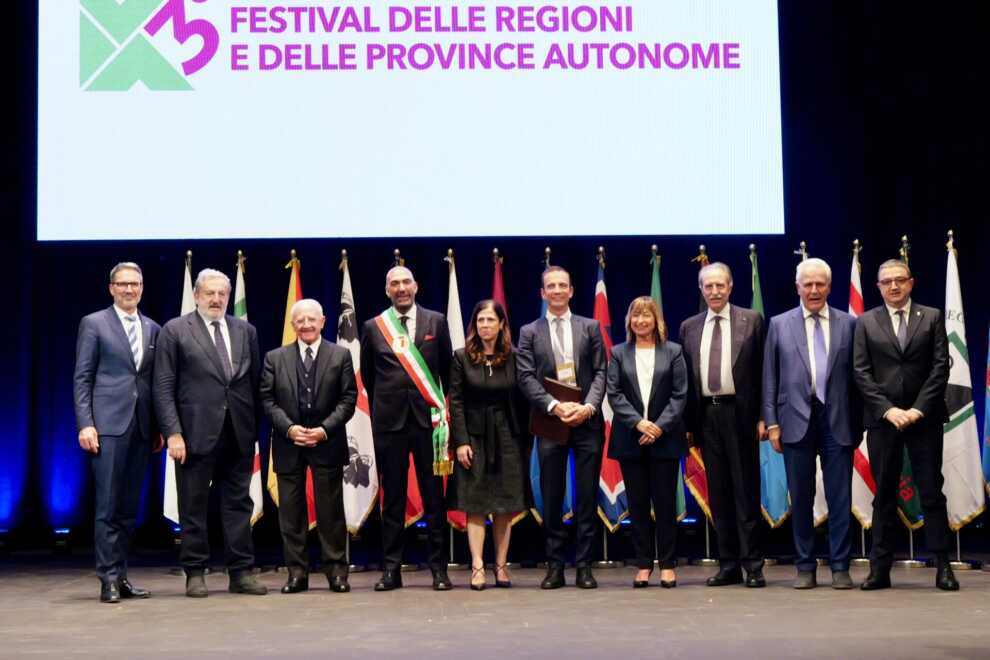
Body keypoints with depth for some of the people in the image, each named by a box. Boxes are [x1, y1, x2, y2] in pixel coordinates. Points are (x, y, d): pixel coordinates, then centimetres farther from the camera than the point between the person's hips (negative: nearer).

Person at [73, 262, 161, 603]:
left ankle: (122, 576, 13)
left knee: (129, 507, 7)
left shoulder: (153, 329, 15)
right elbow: (81, 378, -1)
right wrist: (85, 424, -10)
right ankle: (109, 579, -1)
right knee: (108, 505, -5)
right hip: (108, 425, -4)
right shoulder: (93, 324, 3)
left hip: (142, 428, 4)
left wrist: (159, 427, 9)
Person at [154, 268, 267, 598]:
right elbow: (164, 387, -3)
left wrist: (255, 428, 5)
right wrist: (173, 433, -11)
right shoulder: (175, 331, 1)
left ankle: (241, 573, 12)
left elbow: (255, 382, 12)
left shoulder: (246, 331, 12)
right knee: (193, 506, 4)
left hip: (239, 434, 3)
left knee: (238, 503, 6)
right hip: (196, 432, -3)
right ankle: (195, 574, 12)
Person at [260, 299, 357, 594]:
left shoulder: (340, 356, 5)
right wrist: (289, 428, -12)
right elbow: (268, 399, 2)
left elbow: (348, 399, -1)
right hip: (288, 444, 1)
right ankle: (297, 572, 8)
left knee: (330, 509, 1)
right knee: (291, 511, 3)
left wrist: (324, 429, -12)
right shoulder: (275, 358, 8)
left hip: (327, 443, -1)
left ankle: (336, 569, 8)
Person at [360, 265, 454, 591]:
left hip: (428, 417, 0)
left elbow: (446, 367, 11)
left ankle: (439, 568, 8)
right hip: (390, 420, 0)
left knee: (434, 496, 2)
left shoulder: (436, 321, 5)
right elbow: (368, 375, 16)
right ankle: (391, 569, 9)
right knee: (392, 497, 5)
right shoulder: (373, 327, 5)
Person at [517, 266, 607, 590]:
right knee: (552, 498, 3)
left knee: (587, 496, 1)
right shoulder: (530, 332, 7)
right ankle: (555, 566, 9)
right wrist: (555, 406, -14)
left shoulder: (590, 327, 10)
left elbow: (600, 372, 4)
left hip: (587, 420, 0)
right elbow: (526, 378, -1)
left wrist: (589, 406, -12)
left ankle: (584, 565, 7)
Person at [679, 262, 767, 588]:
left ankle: (753, 565, 5)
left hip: (740, 413, -3)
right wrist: (688, 423, 5)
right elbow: (686, 378, 11)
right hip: (706, 414, 3)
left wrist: (762, 417, -6)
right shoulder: (689, 327, 11)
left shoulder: (751, 320, 2)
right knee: (718, 493, 7)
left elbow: (762, 371, 0)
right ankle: (728, 565, 14)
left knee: (746, 490, 0)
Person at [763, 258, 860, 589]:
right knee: (801, 498, 5)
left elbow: (856, 376, 6)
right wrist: (772, 423, -1)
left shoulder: (848, 324, 7)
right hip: (797, 420, 0)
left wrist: (858, 424, 3)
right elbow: (770, 378, 6)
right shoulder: (779, 324, 7)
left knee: (840, 497, 1)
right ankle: (805, 567, 13)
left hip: (837, 420, 0)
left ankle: (840, 567, 8)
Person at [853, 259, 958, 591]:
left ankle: (943, 566, 5)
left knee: (932, 492, 1)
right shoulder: (866, 323, 7)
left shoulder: (932, 317, 7)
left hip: (924, 416, 0)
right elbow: (861, 373, 2)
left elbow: (941, 366, 0)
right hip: (882, 418, 1)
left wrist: (919, 409, -9)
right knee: (884, 495, 4)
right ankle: (880, 568, 6)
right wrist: (888, 409, -9)